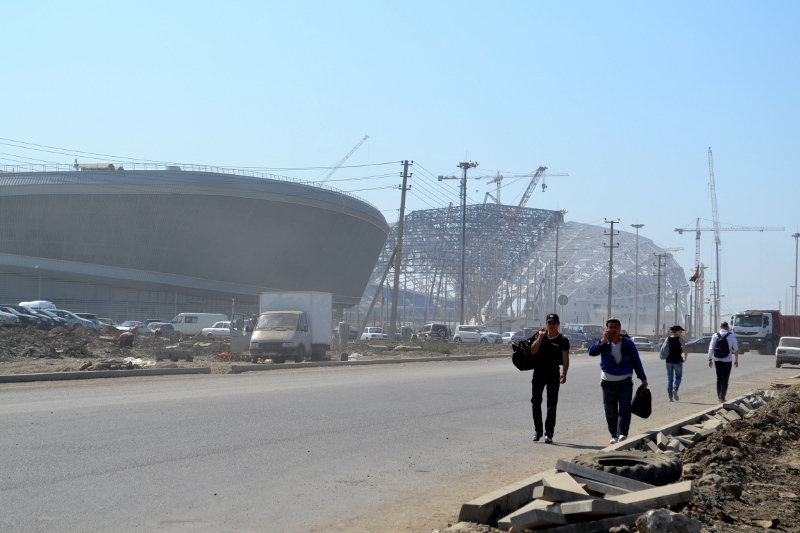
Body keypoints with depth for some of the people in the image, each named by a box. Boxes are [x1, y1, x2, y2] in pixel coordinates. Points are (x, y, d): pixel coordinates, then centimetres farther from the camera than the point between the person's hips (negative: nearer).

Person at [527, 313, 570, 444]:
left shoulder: (563, 340, -2)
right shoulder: (541, 335, 7)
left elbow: (565, 358, -12)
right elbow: (533, 351, -4)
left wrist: (564, 373, -26)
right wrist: (540, 336, -11)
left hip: (553, 374, -3)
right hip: (538, 372, 3)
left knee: (552, 405, -2)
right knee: (535, 401, 2)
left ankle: (549, 434, 2)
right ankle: (537, 430, 15)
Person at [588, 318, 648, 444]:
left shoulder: (628, 343, 0)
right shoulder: (604, 343, 0)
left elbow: (636, 361, 5)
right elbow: (591, 352, -18)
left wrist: (643, 378, 5)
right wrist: (603, 341, -28)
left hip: (625, 382, -1)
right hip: (608, 382, 1)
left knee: (624, 409, -12)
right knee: (610, 411, 5)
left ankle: (622, 434, -19)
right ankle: (614, 435, 14)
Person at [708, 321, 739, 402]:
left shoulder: (715, 335, 0)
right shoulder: (731, 336, -4)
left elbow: (711, 348, -3)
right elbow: (736, 349, -2)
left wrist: (710, 359, 3)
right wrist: (736, 360, 7)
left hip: (717, 360, 2)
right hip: (727, 361, -2)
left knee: (719, 378, 15)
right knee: (725, 379, 2)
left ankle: (719, 396, 17)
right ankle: (722, 397, -2)